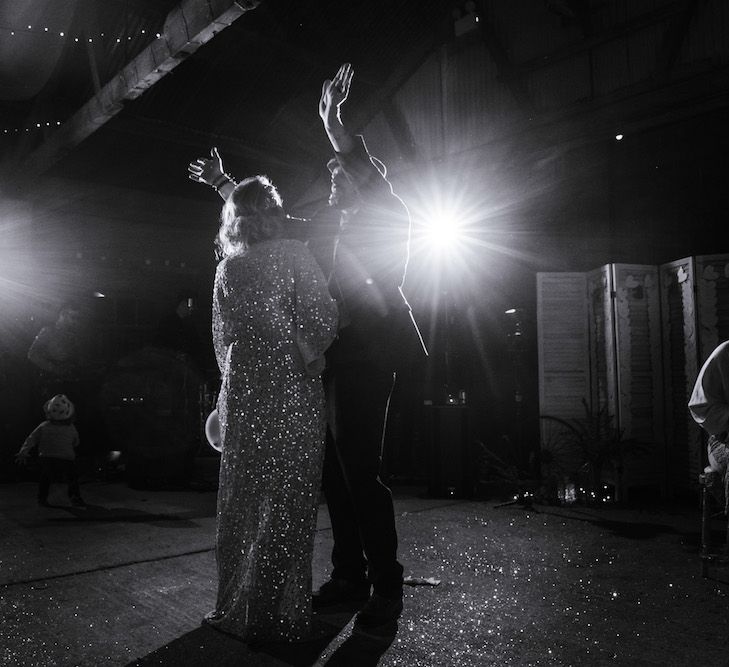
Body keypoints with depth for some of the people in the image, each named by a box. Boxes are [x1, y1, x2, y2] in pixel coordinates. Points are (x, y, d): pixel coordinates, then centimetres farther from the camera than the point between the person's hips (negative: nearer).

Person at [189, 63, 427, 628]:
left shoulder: (388, 217, 6)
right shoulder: (328, 228, 23)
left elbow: (371, 177, -13)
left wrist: (332, 120, -20)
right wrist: (224, 184, 31)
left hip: (365, 357, -7)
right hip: (327, 358, 7)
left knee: (359, 470, -9)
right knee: (335, 470, 7)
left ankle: (386, 587, 4)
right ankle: (349, 577, 19)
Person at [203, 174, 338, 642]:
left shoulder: (227, 267, 7)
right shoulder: (295, 255, -2)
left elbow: (222, 334, 10)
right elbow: (323, 318, -8)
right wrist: (311, 359, 7)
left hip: (242, 390, 3)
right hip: (292, 388, -3)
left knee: (241, 495, 10)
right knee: (286, 498, 4)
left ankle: (237, 606, 19)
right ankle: (279, 613, 12)